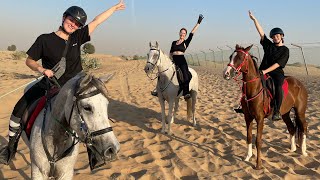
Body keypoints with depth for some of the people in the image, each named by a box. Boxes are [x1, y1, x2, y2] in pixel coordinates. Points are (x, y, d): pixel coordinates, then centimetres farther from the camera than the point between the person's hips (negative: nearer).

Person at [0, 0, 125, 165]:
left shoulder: (77, 38, 2)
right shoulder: (45, 39, -5)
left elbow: (97, 21, 5)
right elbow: (29, 60, 2)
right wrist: (42, 69, -19)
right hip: (48, 85, -2)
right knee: (19, 110, -10)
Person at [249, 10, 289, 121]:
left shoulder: (285, 50, 3)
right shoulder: (269, 45, 15)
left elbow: (278, 64, -9)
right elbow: (261, 33, 8)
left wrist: (266, 71, -20)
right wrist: (254, 19, 3)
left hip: (277, 72, -5)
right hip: (263, 71, 5)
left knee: (278, 87, -33)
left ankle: (277, 111, -29)